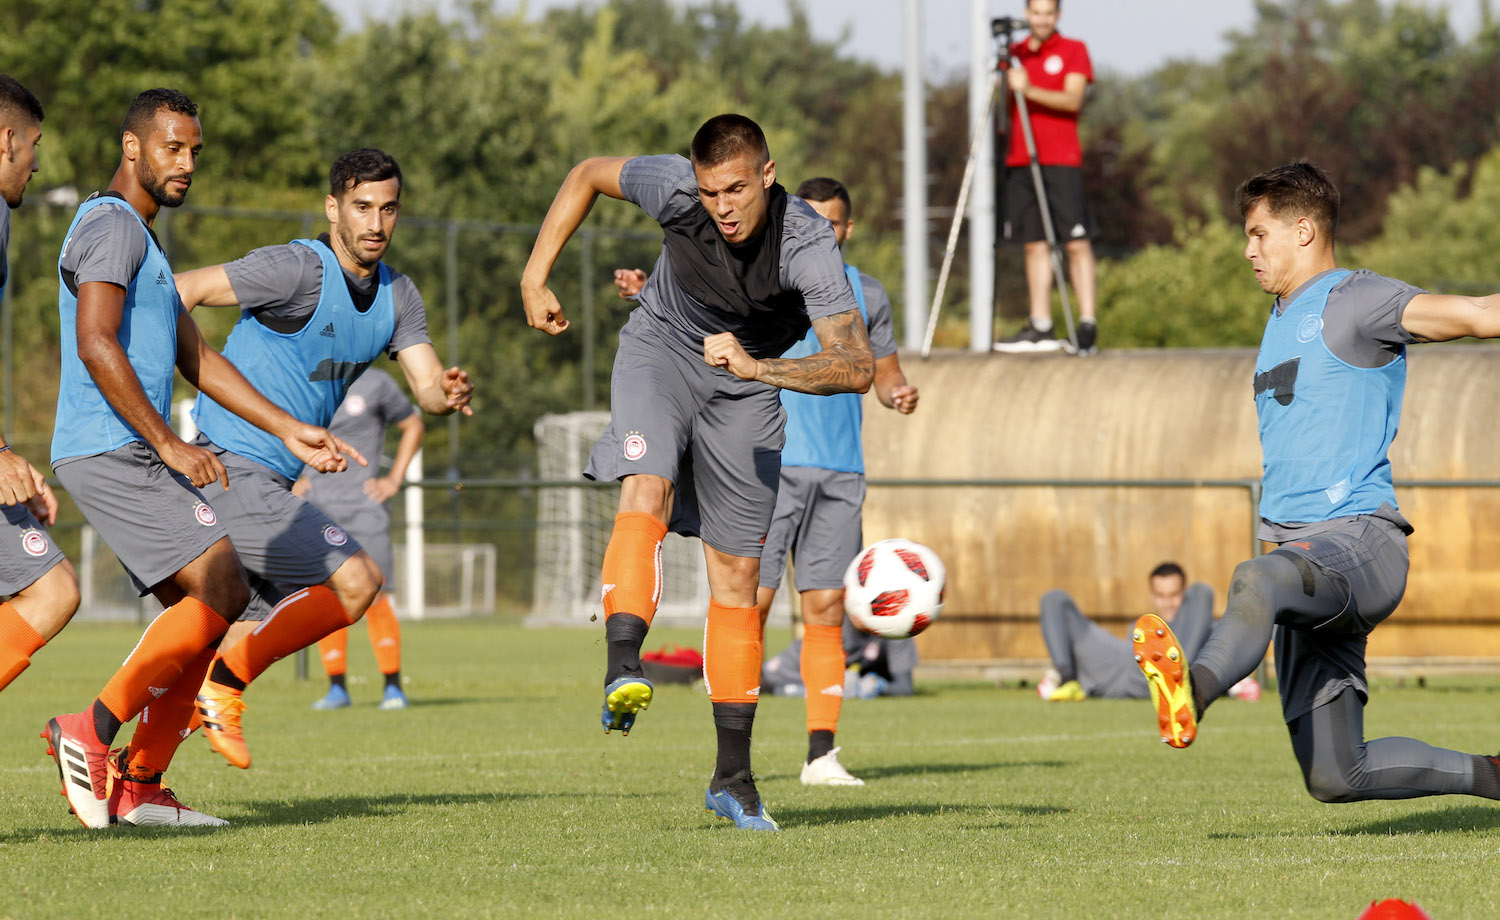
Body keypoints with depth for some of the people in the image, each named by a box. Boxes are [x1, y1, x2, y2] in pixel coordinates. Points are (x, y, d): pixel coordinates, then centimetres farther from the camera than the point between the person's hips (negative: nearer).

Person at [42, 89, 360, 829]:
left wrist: (289, 432, 21)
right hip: (109, 453, -10)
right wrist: (168, 443, -22)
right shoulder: (110, 226, -8)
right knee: (220, 587, -16)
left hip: (133, 459, 10)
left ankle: (137, 786, 5)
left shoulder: (142, 241, 25)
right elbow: (96, 343, -21)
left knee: (202, 610, 7)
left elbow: (196, 360, 26)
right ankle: (93, 733, -13)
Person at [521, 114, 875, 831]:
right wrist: (535, 278, -6)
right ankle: (622, 670, -49)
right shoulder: (677, 189, -24)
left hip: (747, 387, 0)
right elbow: (587, 174, -4)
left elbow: (856, 366, -36)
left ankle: (732, 776, 8)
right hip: (662, 350, 0)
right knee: (645, 491, -30)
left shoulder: (809, 246, -30)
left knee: (737, 574, 1)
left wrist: (757, 367, -47)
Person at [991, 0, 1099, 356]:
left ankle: (1087, 327, -9)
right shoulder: (1014, 53, 15)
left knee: (1077, 243, -8)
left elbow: (1073, 100, -11)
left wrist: (1030, 90, -23)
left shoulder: (1073, 50, 3)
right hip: (1020, 161, 4)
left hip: (1061, 162, -4)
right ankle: (1040, 329, 3)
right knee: (1034, 243, 3)